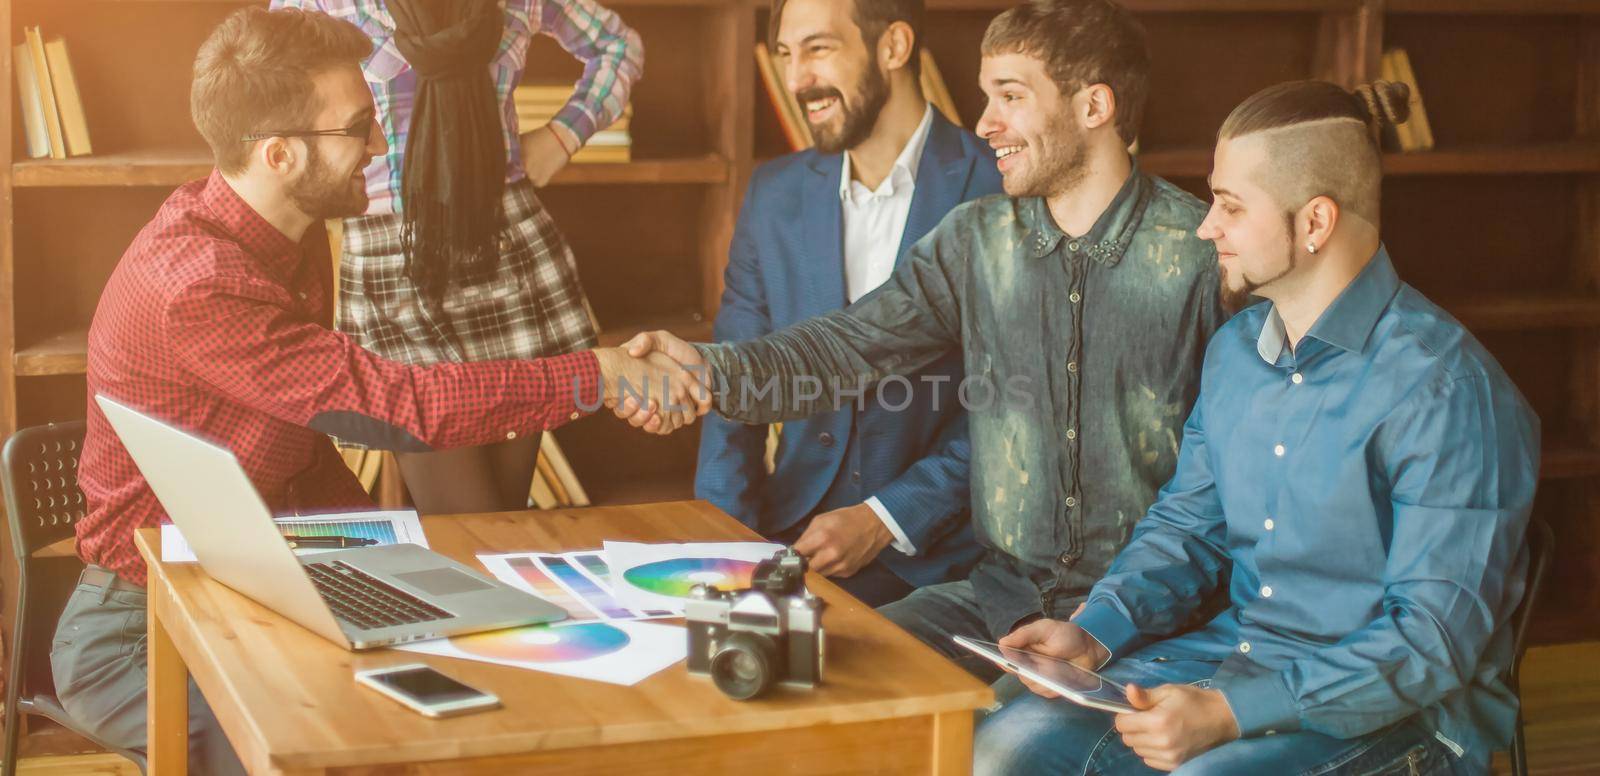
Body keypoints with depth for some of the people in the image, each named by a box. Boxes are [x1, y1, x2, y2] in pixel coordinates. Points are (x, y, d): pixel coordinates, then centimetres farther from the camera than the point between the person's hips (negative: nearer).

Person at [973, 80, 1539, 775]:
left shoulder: (1443, 390, -17)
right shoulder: (1234, 351, 8)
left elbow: (1435, 636, -21)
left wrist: (1230, 713, -28)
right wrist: (1095, 634, -2)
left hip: (1395, 711, -6)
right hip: (1233, 653, 7)